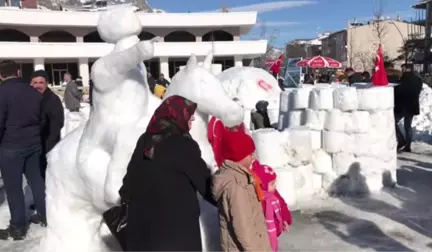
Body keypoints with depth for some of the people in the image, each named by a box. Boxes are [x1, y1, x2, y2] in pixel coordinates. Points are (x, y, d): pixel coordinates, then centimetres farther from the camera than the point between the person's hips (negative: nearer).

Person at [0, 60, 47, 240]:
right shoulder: (33, 91, 6)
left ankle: (18, 227, 12)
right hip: (34, 144, 6)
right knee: (36, 180, 16)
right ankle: (47, 217, 24)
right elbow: (42, 119, 13)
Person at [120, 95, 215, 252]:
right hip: (177, 223, -6)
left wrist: (127, 200, 24)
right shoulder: (184, 145, -13)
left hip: (141, 218, 7)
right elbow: (203, 181, -6)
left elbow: (131, 175, 11)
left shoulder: (145, 140, 4)